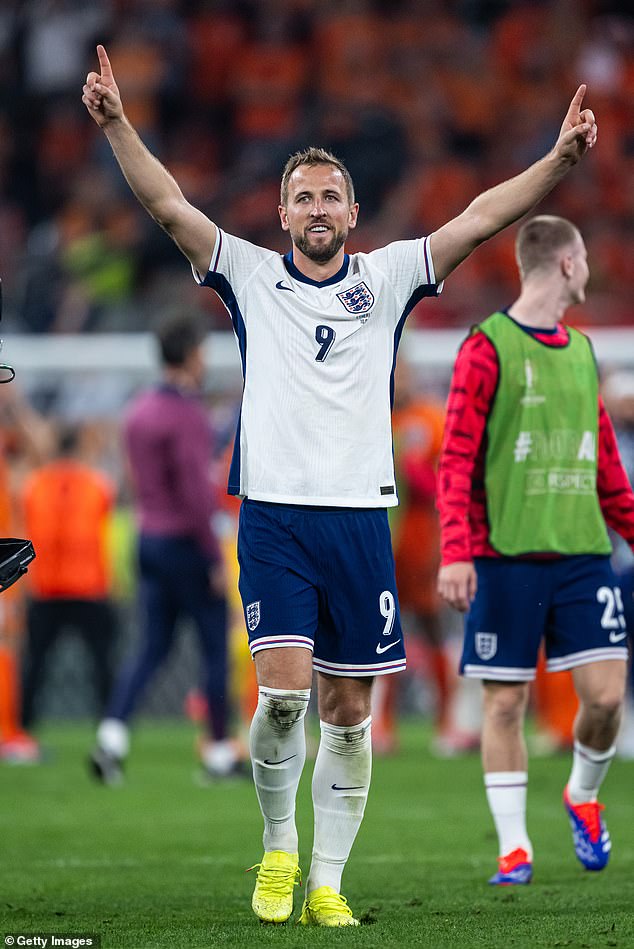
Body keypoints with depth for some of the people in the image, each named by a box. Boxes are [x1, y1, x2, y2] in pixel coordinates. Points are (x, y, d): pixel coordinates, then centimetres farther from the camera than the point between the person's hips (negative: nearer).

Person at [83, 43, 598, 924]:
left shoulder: (386, 278, 10)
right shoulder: (250, 274, 7)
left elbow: (481, 218, 2)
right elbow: (169, 205, -3)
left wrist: (560, 159, -9)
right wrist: (116, 125, -16)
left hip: (360, 518, 2)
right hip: (275, 513, -2)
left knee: (349, 708, 3)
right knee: (284, 687, -16)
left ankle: (327, 880, 11)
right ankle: (278, 847, 6)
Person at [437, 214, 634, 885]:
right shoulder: (488, 348, -3)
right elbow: (456, 459, -8)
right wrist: (455, 552, -17)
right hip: (507, 556, -5)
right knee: (506, 700, -1)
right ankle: (513, 846, 7)